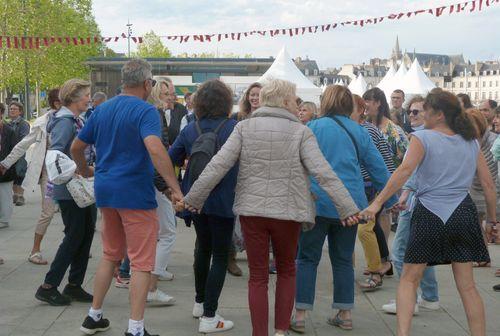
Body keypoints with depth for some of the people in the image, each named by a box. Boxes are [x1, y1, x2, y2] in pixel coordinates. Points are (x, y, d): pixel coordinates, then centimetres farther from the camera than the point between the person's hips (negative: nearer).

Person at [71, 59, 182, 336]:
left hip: (105, 190, 7)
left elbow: (76, 147, 15)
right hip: (136, 193, -7)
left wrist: (85, 170, 33)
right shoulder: (145, 111, -13)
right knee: (141, 262, 0)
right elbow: (155, 149, -29)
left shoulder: (102, 110, 9)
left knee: (110, 255, 21)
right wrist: (175, 188, -29)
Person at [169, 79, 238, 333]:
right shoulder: (234, 129, -12)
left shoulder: (190, 129, -2)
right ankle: (209, 317, 1)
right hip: (223, 201, -5)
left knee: (203, 248, 24)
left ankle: (200, 303, 38)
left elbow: (171, 158, 4)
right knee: (220, 256, 5)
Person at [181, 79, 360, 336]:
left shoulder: (244, 128, -1)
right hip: (288, 211, -1)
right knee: (287, 271, 19)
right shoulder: (300, 132, -6)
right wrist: (348, 208, -9)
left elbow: (218, 165, -6)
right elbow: (324, 173, -12)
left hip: (251, 210, 1)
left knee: (258, 276, 8)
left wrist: (193, 197, 1)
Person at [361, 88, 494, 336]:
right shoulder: (471, 142, 9)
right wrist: (492, 218, 18)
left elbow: (405, 170, -20)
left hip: (429, 215, -4)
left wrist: (377, 203, -23)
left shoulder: (423, 138, -5)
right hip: (462, 215, 4)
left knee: (409, 279, 7)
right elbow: (488, 182, 8)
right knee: (467, 285, 10)